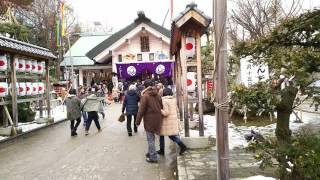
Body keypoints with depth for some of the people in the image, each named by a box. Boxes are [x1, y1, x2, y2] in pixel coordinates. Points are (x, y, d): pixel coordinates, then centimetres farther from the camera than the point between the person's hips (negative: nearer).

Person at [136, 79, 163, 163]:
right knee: (151, 137, 21)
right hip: (157, 118, 6)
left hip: (149, 119, -6)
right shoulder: (157, 95, 4)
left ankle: (153, 157, 9)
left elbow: (141, 110, -13)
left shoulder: (145, 96, -14)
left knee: (150, 138, 3)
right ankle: (150, 152, 35)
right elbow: (161, 106, 10)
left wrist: (138, 121, -5)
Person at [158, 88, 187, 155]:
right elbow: (176, 109, 11)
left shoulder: (164, 101, -17)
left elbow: (166, 113, -22)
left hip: (166, 121, -6)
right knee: (171, 135, 15)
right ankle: (182, 146, 0)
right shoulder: (174, 99, 4)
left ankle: (162, 150, 23)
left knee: (161, 134, 13)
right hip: (174, 120, 6)